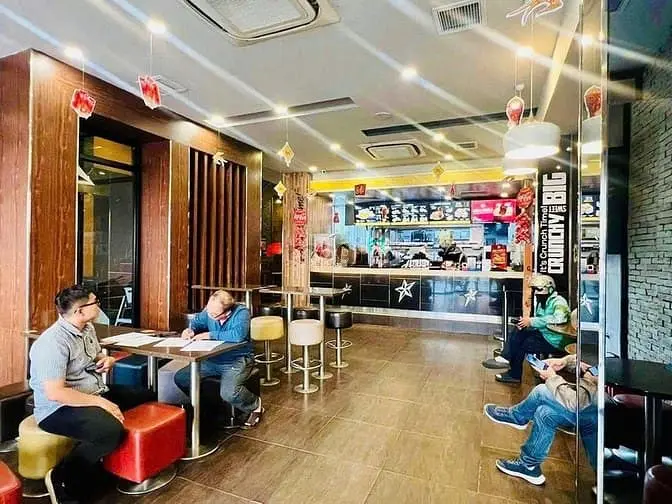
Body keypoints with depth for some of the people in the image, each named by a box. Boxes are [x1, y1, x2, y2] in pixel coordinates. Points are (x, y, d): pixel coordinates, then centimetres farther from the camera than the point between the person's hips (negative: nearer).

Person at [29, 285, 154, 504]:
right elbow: (55, 393, -27)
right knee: (111, 431, -34)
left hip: (95, 393, 10)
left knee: (146, 396, 6)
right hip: (59, 408, -10)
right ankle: (61, 479, -8)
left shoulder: (87, 329, 5)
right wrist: (99, 402, -24)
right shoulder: (53, 342, -23)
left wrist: (108, 360, 0)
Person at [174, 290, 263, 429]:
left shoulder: (241, 312, -24)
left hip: (238, 360, -7)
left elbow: (238, 335, -41)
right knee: (180, 378, 0)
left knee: (229, 393, -30)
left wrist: (210, 335, -30)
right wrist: (190, 330, -8)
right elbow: (197, 321, 17)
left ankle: (255, 405, 4)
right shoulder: (209, 310, -5)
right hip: (213, 359, 7)